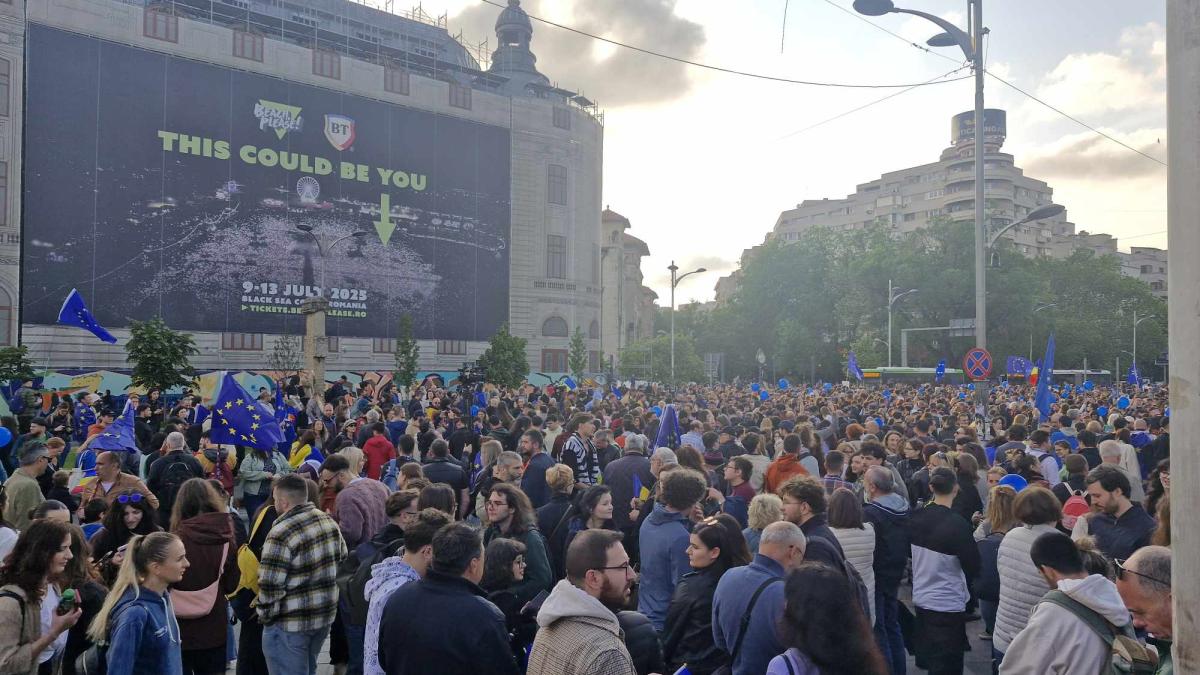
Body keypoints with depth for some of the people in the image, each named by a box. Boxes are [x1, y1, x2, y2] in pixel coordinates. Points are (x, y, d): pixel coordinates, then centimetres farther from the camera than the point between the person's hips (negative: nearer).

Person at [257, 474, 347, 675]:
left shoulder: (282, 533, -22)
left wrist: (265, 616, -4)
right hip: (325, 614, 7)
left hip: (289, 624, -7)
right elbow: (342, 562, 12)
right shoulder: (329, 521, 3)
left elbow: (270, 586, -21)